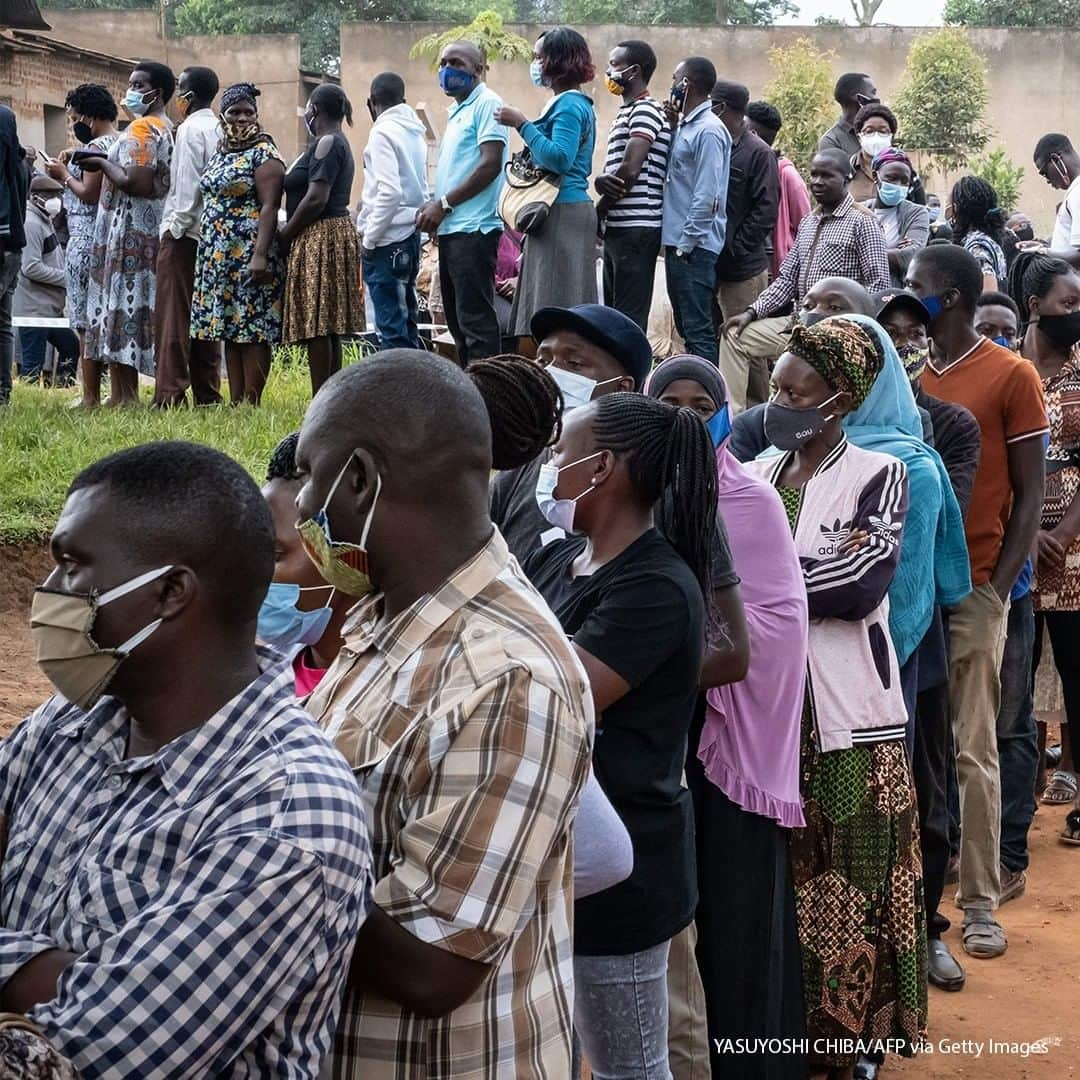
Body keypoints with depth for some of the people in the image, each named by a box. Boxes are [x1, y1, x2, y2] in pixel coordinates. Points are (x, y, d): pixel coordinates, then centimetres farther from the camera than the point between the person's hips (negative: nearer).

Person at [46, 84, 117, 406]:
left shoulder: (96, 146, -12)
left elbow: (89, 194, -18)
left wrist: (63, 175, -3)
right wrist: (70, 171, 14)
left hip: (86, 238, -9)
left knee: (86, 319, -7)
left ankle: (91, 396, -7)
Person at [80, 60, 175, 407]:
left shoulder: (141, 128, -12)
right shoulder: (166, 128, 17)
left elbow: (136, 183, -22)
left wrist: (102, 164, -9)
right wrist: (108, 164, 12)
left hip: (129, 231, -10)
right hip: (150, 231, 10)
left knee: (122, 305, -8)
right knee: (138, 308, 8)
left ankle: (124, 395, -8)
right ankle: (122, 394, 11)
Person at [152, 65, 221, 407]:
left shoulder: (190, 129, -10)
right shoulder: (220, 130, 11)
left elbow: (186, 186, -15)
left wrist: (176, 227, -10)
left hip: (183, 233, -8)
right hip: (212, 234, 8)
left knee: (173, 315, -7)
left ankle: (170, 394, -10)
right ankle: (208, 394, 12)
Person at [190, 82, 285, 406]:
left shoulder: (263, 154, -6)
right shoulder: (219, 154, 17)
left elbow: (269, 207, -15)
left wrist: (260, 255, -24)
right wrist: (206, 253, 18)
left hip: (249, 254, -8)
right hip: (218, 255, 8)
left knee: (253, 329, -7)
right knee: (228, 329, 8)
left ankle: (250, 403, -5)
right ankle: (234, 401, 12)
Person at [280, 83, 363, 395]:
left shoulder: (327, 143, -10)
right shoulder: (337, 143, 21)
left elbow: (316, 199, -19)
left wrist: (284, 236, -10)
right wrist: (290, 232, 13)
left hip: (320, 238, -10)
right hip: (330, 236, 10)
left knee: (316, 324, -11)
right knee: (327, 327, 9)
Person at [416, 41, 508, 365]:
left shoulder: (487, 104, -7)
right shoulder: (458, 111, 21)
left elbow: (491, 164, -17)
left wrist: (444, 203, -14)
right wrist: (433, 206, 8)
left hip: (473, 228, -10)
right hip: (452, 229, 10)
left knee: (475, 320, -11)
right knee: (457, 319, 12)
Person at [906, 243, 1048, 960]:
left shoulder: (1012, 376, -2)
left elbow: (1029, 496, -2)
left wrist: (996, 588, -10)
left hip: (971, 590, -4)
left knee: (973, 752, 1)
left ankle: (980, 904, 9)